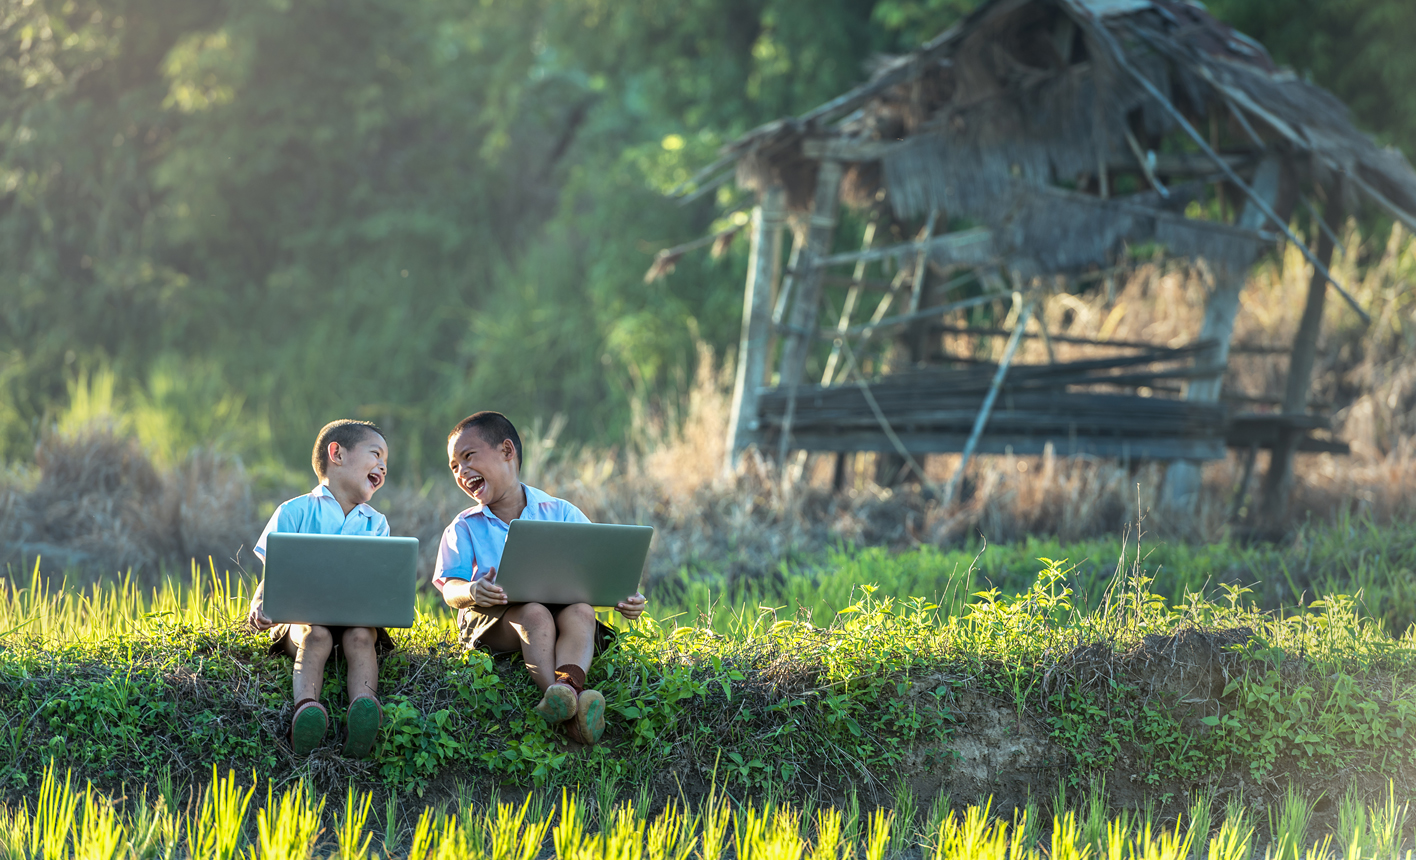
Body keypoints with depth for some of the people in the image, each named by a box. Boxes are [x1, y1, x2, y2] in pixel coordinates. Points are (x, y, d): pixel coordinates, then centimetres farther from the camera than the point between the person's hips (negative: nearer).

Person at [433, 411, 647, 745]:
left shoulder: (561, 514, 11)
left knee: (581, 611, -32)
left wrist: (624, 599, -15)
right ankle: (567, 703, -58)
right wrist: (472, 590, -25)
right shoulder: (464, 528, 13)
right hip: (494, 618, -1)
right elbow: (450, 588, 0)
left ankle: (567, 683, -63)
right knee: (534, 614, -34)